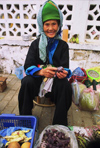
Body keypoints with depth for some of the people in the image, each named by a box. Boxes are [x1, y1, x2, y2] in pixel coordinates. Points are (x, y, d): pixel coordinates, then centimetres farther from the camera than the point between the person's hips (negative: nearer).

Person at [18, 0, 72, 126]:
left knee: (65, 84, -31)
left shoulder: (63, 45, 3)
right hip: (38, 79, 1)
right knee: (27, 82, -29)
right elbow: (28, 66, -8)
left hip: (56, 80, 0)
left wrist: (64, 73, -29)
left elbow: (65, 68, -3)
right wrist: (41, 71, -30)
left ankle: (59, 125, -13)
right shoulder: (36, 44, 2)